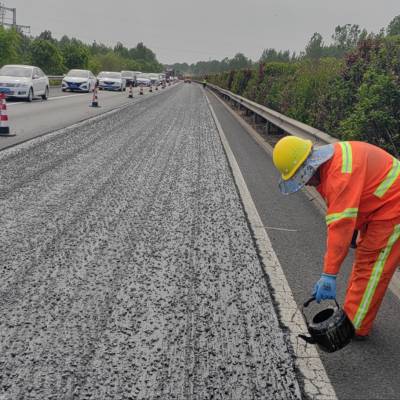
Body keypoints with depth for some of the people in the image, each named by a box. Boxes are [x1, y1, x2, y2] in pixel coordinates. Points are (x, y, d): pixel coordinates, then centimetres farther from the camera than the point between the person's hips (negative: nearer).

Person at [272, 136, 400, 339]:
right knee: (363, 259, 18)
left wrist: (329, 275, -37)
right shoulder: (326, 164, -2)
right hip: (377, 208, 10)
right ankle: (353, 315, 31)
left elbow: (341, 225, -37)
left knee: (371, 266, -5)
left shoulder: (342, 173, -33)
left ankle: (355, 327, 4)